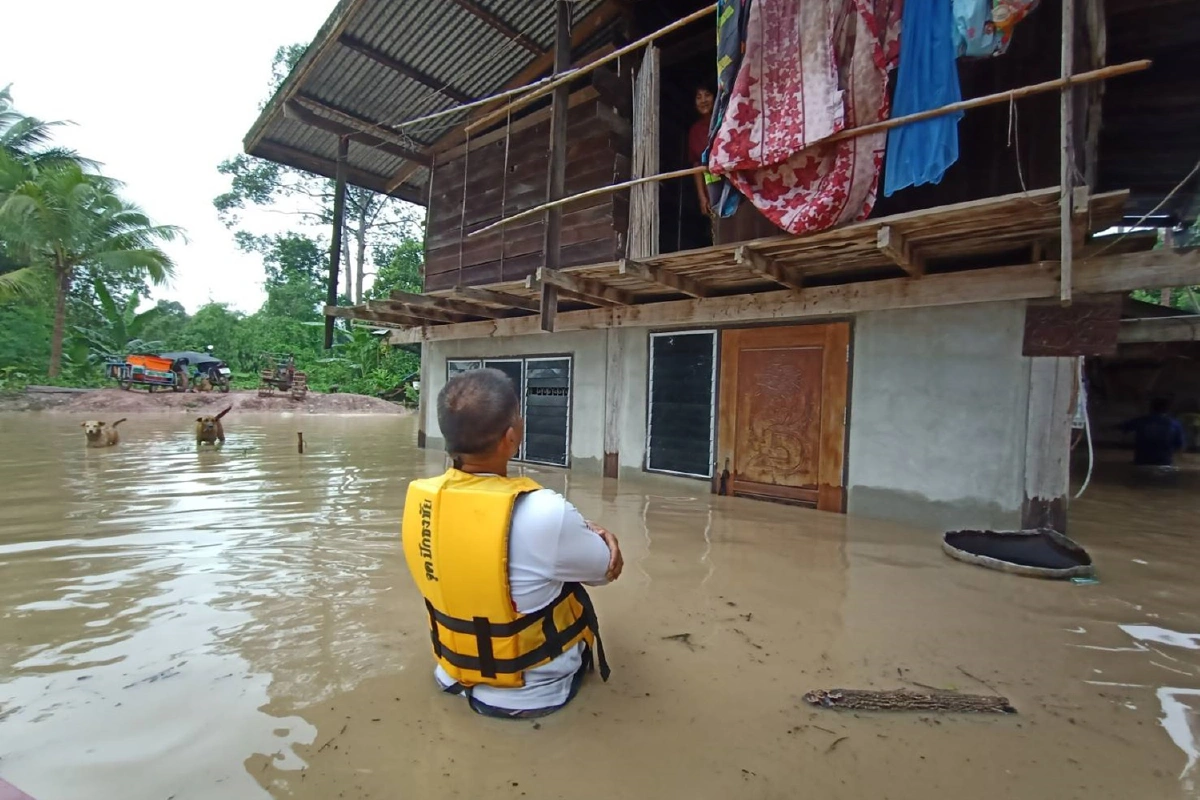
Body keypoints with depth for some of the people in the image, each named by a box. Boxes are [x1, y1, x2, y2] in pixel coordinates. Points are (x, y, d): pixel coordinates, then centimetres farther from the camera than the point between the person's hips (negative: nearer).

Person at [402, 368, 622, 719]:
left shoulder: (419, 497, -14)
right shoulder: (542, 512, -35)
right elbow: (607, 568, -14)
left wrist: (585, 532, -10)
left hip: (453, 674, 5)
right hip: (531, 694, -4)